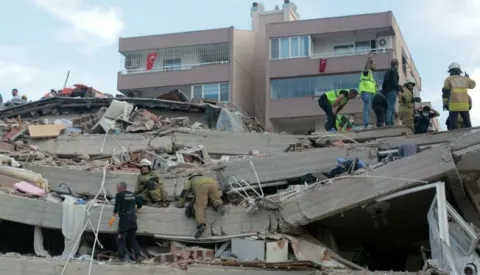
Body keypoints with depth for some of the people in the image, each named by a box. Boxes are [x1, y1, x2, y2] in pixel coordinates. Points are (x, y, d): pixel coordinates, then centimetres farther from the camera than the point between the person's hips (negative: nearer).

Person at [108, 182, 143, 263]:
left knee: (121, 238, 2)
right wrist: (135, 208, 41)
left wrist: (113, 217, -17)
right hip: (133, 218, 6)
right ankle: (138, 255, -1)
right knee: (132, 238, 11)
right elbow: (140, 203, 23)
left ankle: (122, 256, -3)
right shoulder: (132, 194, 15)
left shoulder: (119, 195, -3)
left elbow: (117, 207, -14)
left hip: (124, 218, -6)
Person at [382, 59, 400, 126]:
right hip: (392, 91, -8)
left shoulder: (387, 72, 22)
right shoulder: (394, 70, -2)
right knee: (391, 108, -15)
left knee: (391, 109, 9)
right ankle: (388, 123, -24)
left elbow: (384, 83, 19)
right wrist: (398, 89, -11)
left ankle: (392, 123, 3)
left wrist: (384, 91, 19)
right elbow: (394, 81, -15)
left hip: (386, 92, 8)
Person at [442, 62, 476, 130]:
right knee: (468, 125, 8)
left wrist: (445, 103, 0)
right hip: (464, 105, 3)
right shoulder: (464, 79, 11)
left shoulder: (449, 79, 0)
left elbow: (445, 92, -6)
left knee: (454, 126, -4)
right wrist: (468, 78, 47)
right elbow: (473, 84, 31)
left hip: (454, 106, -3)